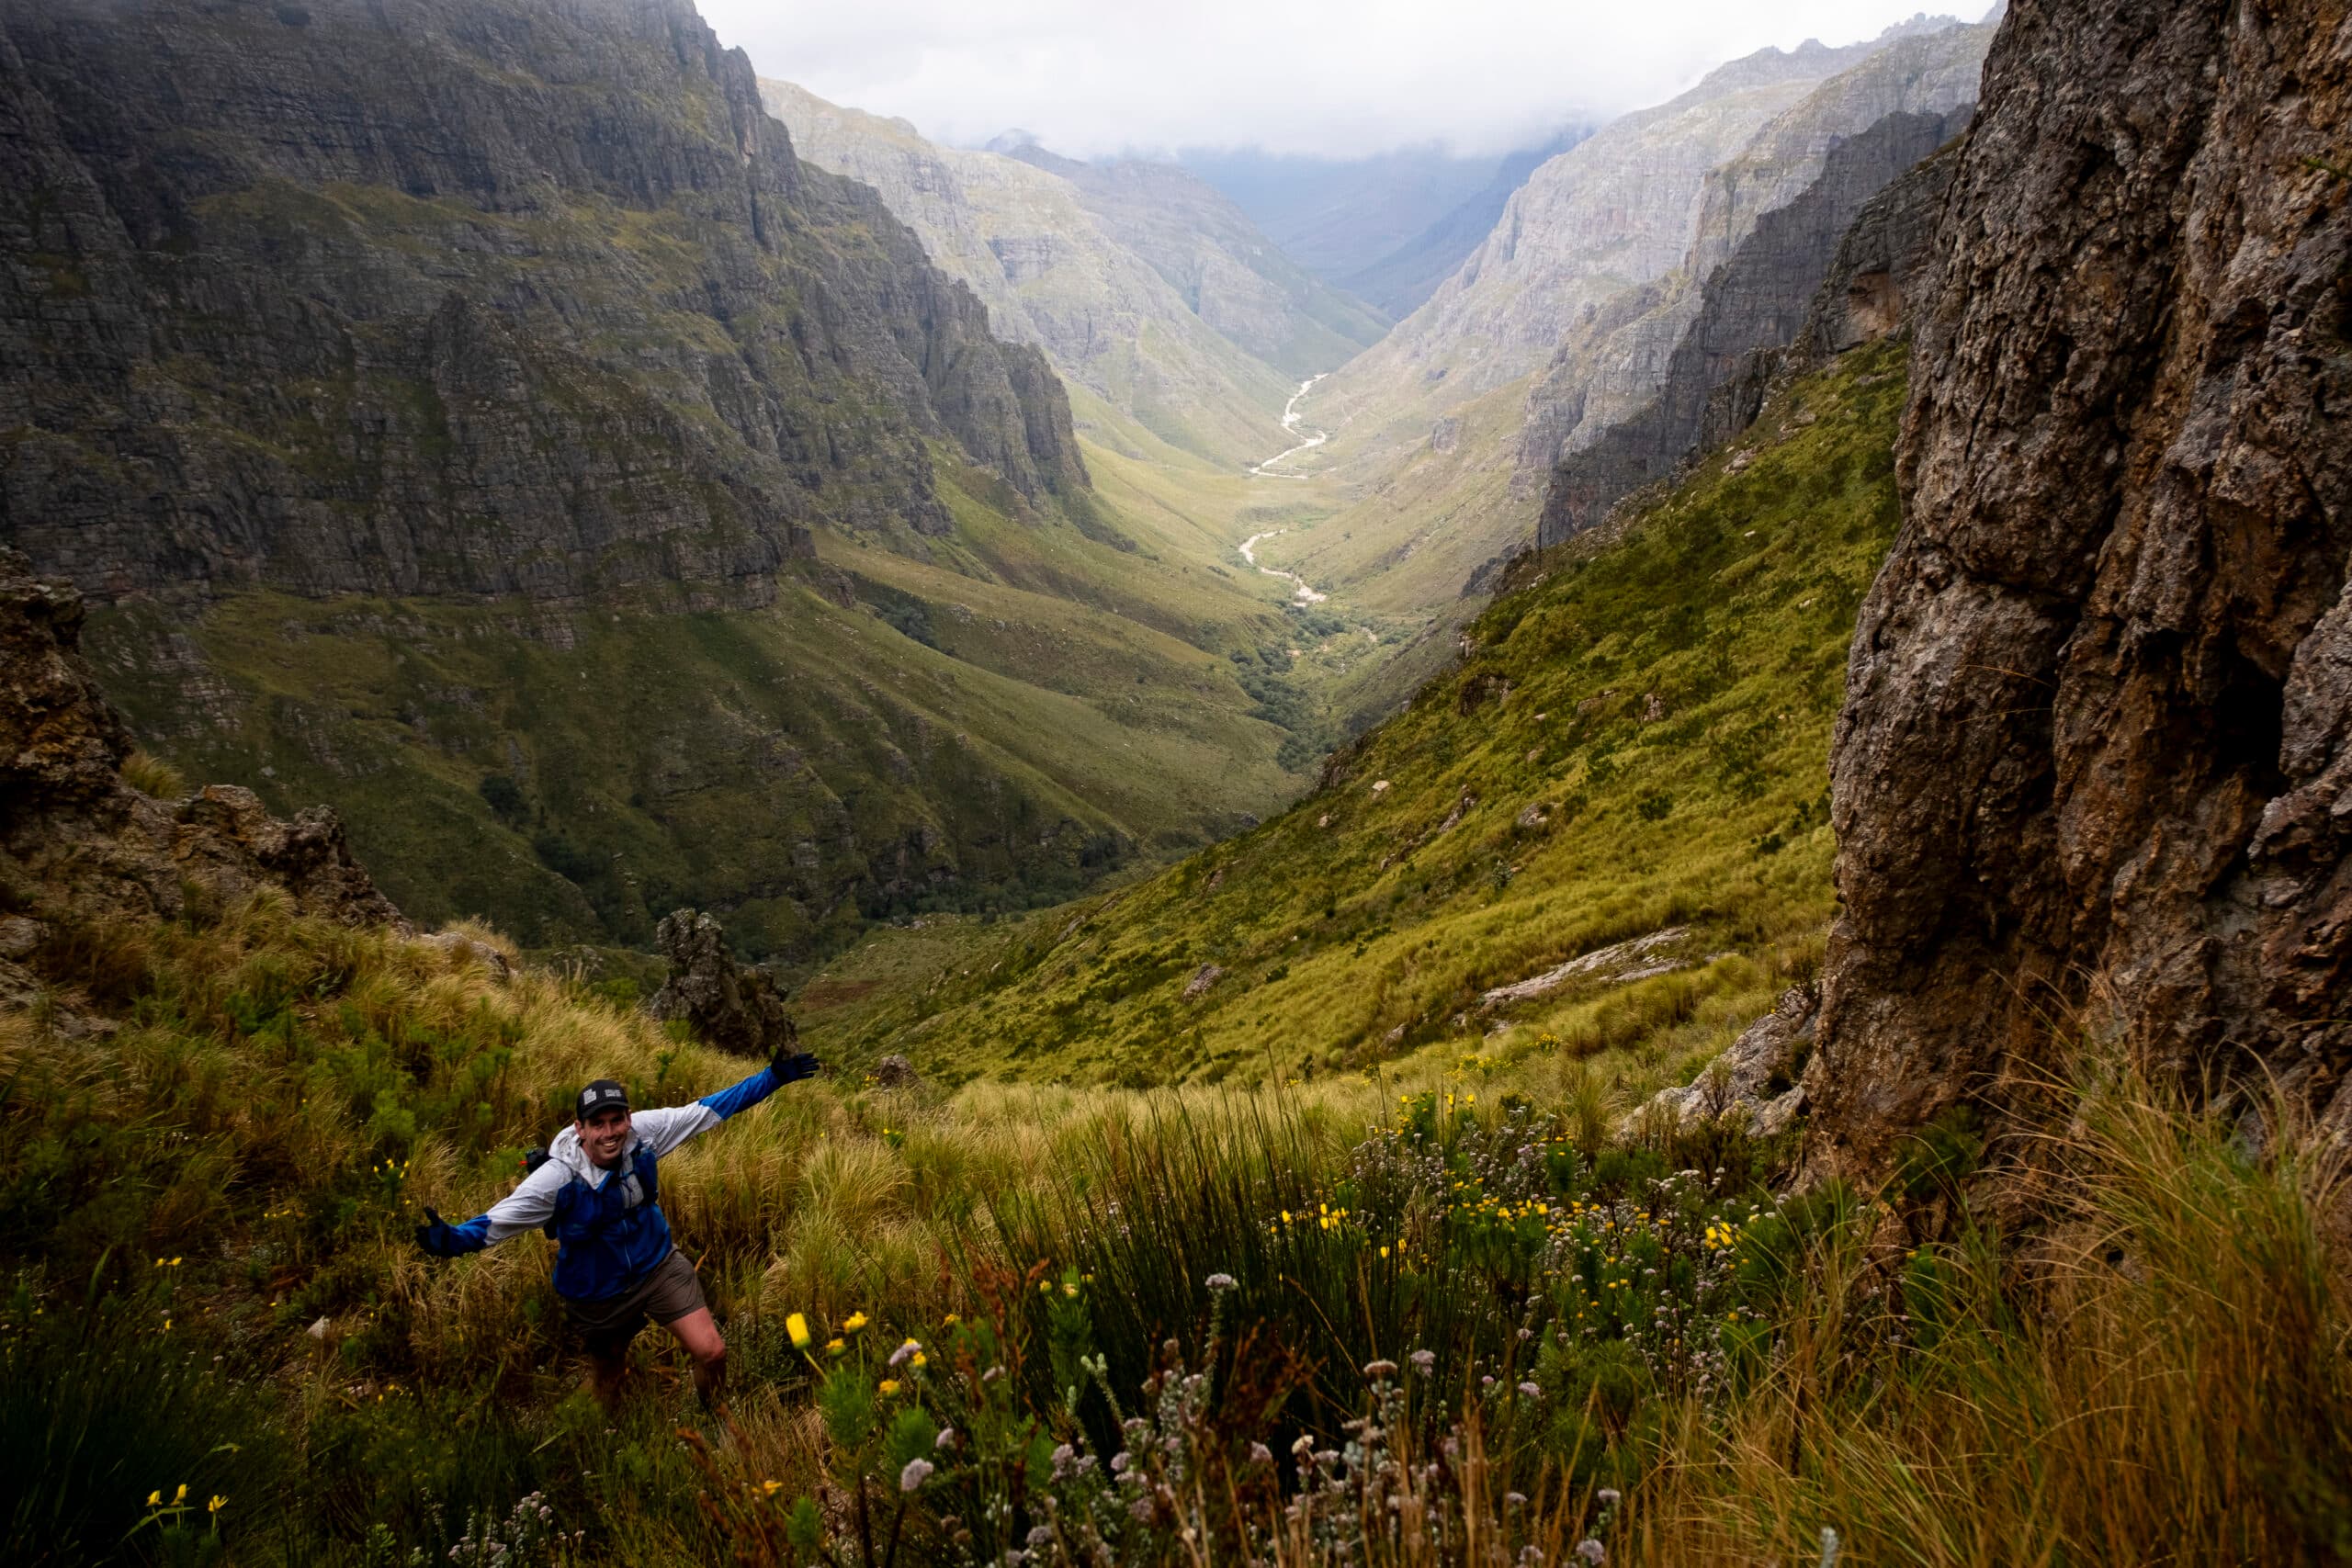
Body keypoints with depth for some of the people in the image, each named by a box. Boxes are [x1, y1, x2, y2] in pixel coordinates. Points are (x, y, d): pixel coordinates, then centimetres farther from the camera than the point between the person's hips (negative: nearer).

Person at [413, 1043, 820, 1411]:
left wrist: (773, 1077, -14)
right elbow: (499, 1220, -30)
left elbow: (709, 1110, -14)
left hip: (658, 1264, 2)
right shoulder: (557, 1179, -28)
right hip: (598, 1291, -2)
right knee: (609, 1379, 19)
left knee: (712, 1354, -4)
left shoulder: (643, 1132, -22)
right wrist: (452, 1239, -50)